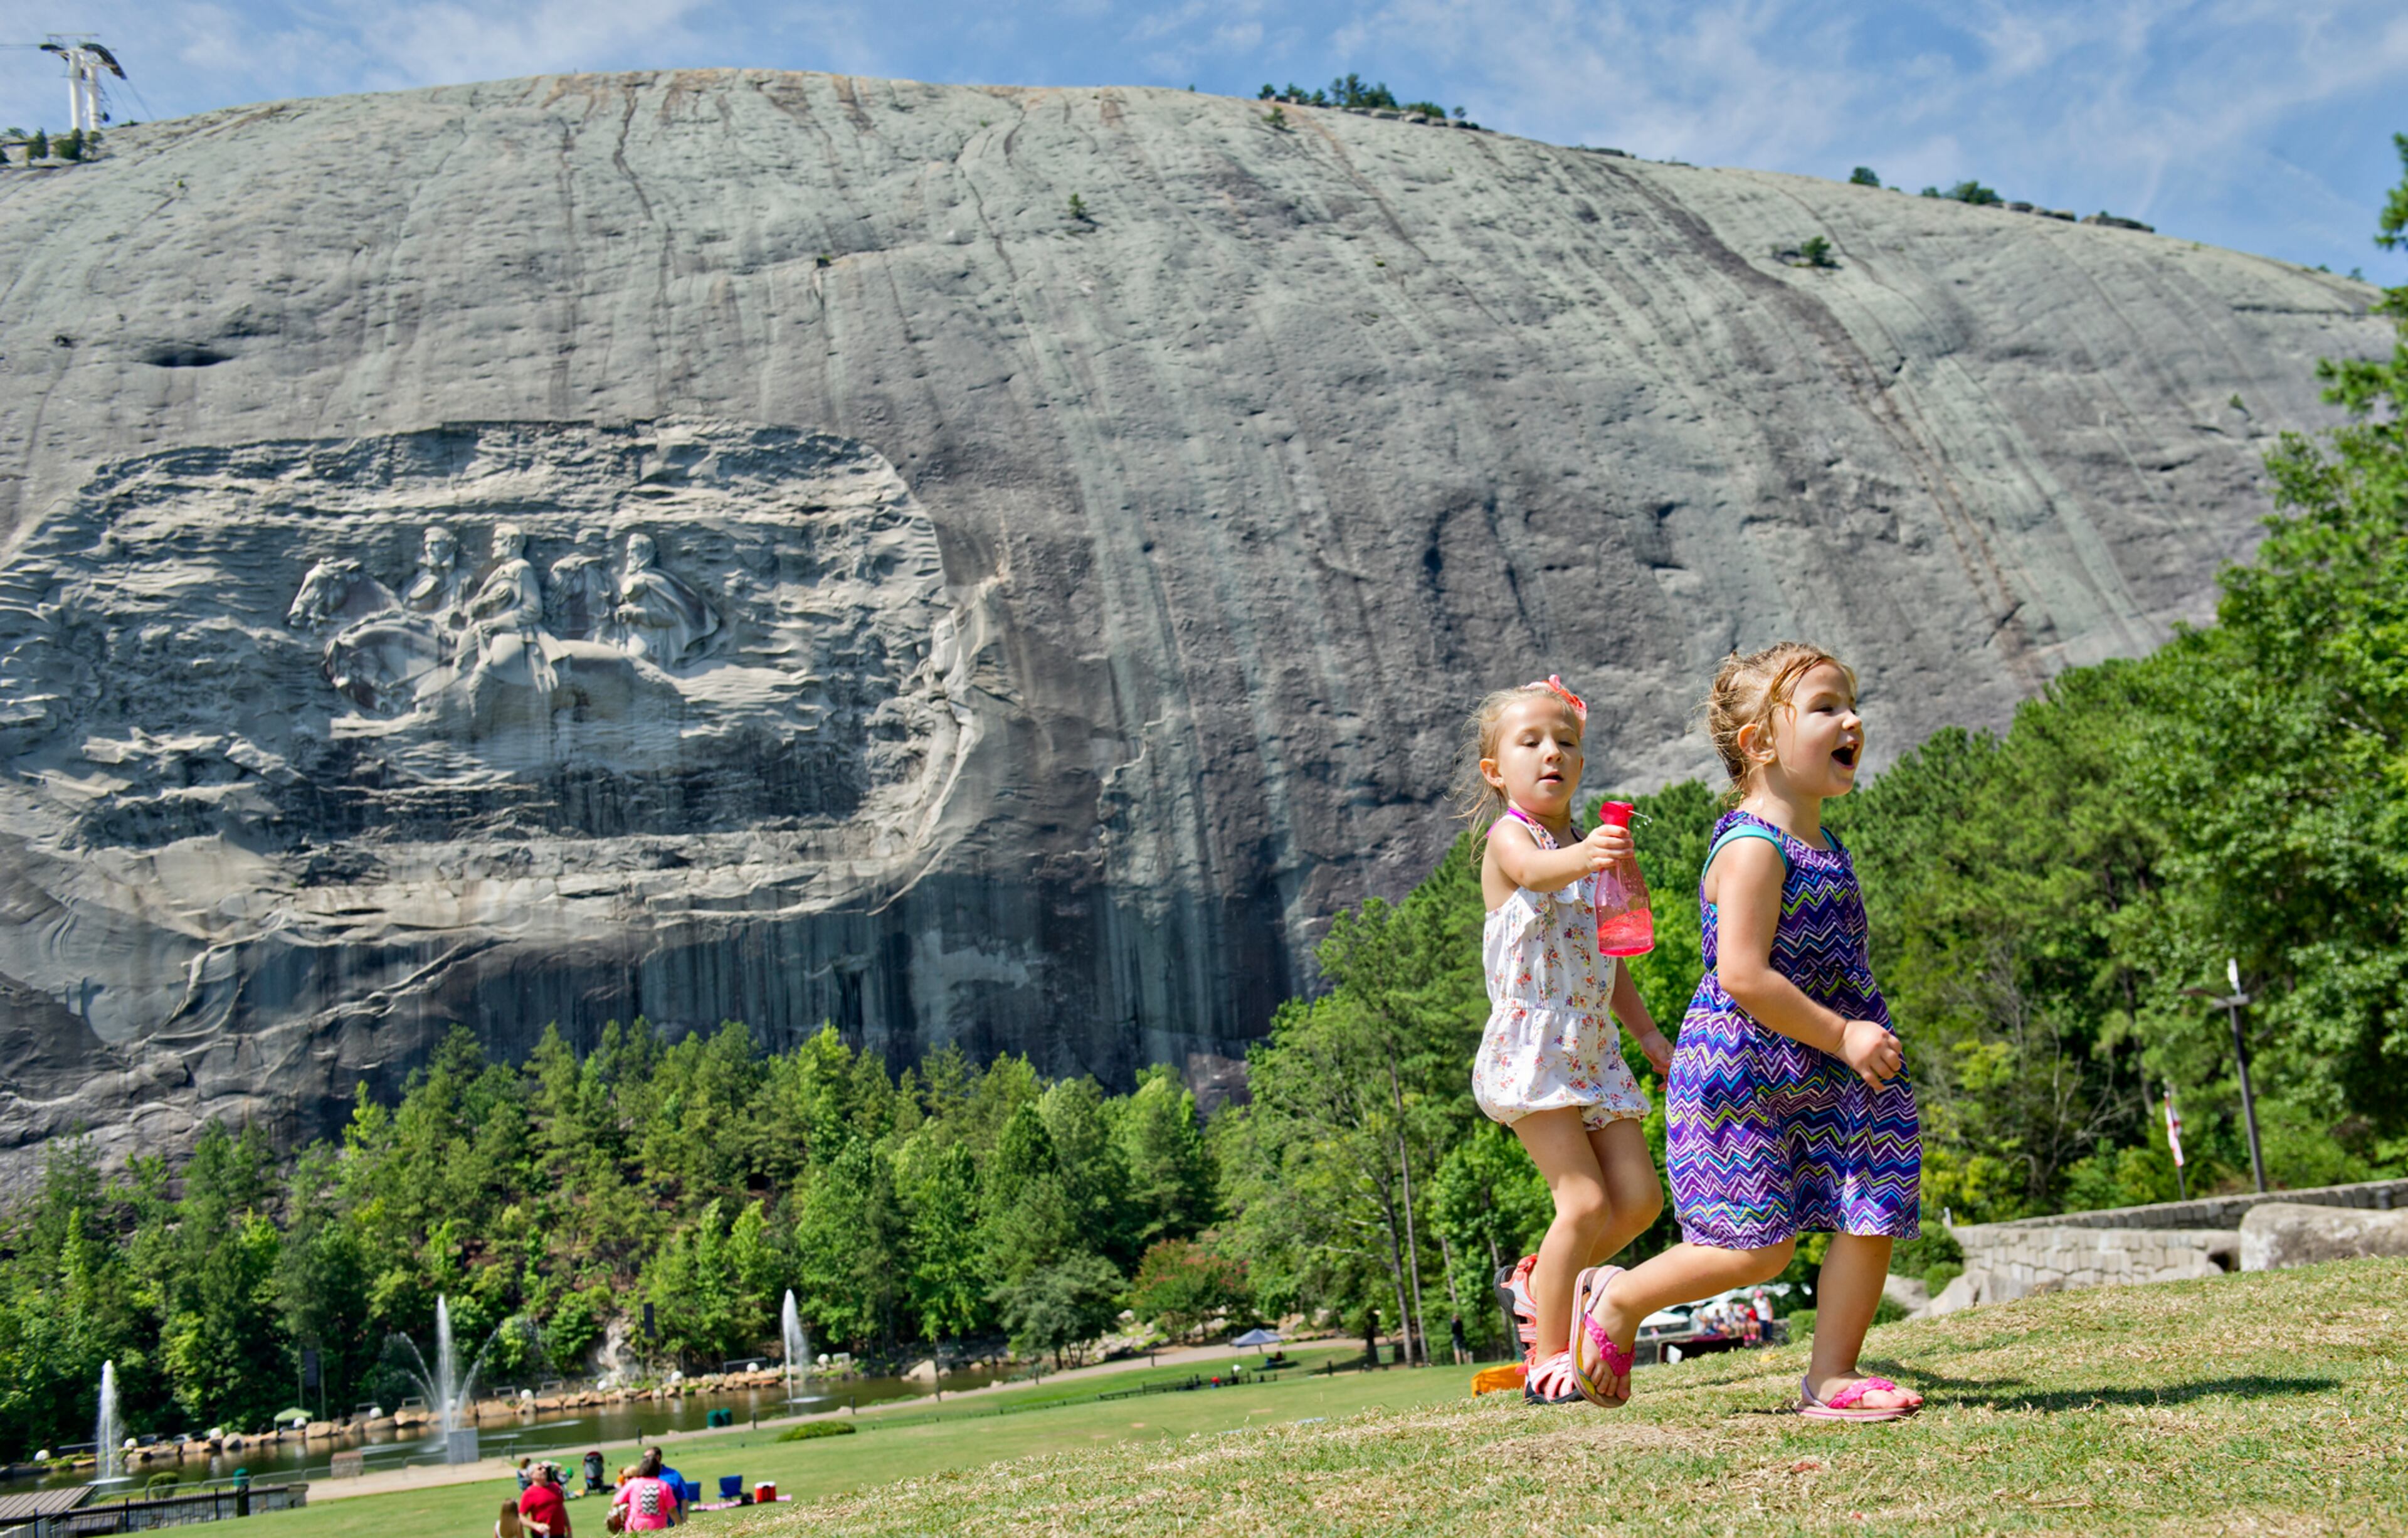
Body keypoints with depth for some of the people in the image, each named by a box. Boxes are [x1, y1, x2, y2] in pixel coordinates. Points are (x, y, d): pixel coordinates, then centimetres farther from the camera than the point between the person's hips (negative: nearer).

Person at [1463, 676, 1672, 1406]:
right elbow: (1536, 871, -34)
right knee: (1586, 1200, -14)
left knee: (1639, 1197, 0)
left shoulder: (1588, 847, 17)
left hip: (1593, 1050, 8)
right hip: (1530, 1045, -7)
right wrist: (1581, 858, -55)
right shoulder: (1509, 837, -7)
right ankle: (1547, 1359, 0)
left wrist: (1646, 1030, 23)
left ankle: (1535, 1283, 22)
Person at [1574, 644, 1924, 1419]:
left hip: (1817, 1080, 9)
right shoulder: (1752, 847, -18)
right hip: (1743, 1077, -9)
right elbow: (1742, 975, -25)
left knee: (1872, 1219, 3)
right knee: (1755, 1249, -4)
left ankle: (1831, 1377, 13)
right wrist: (1841, 1037, -20)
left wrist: (1866, 1035, 13)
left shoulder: (1824, 848, 13)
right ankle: (1617, 1300, 17)